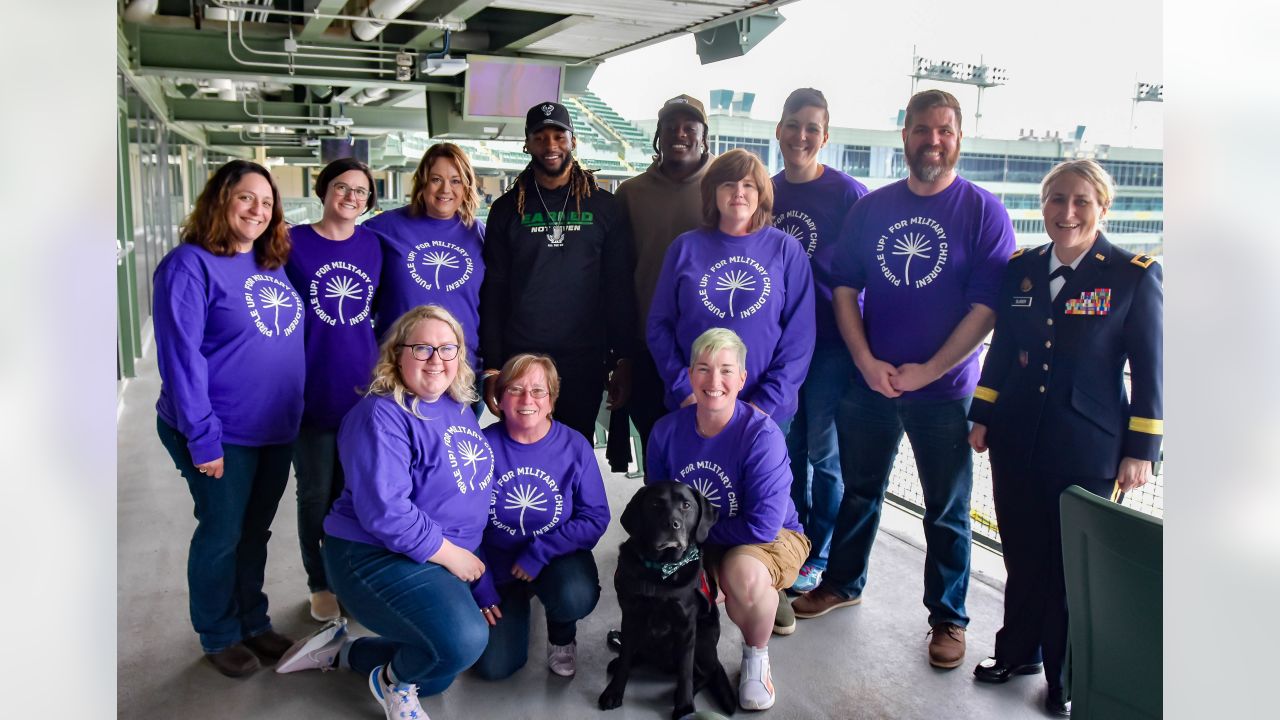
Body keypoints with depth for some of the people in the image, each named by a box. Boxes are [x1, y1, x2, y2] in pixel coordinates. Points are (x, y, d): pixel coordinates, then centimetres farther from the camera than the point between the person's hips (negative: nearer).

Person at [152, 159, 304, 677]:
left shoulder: (273, 264, 7)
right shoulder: (190, 265, -14)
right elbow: (181, 356, -18)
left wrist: (294, 412, 10)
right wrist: (203, 437, -20)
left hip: (276, 429, 6)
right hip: (223, 434, -6)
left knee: (255, 532, 19)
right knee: (222, 536, 10)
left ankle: (252, 621, 37)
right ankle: (219, 636, 29)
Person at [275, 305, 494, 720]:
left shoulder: (459, 407, 7)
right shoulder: (382, 416, -20)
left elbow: (472, 487, 20)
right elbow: (384, 513, -27)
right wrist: (451, 554, -19)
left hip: (442, 561, 9)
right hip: (375, 556, -9)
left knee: (438, 678, 16)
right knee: (464, 640, -30)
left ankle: (339, 652, 33)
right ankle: (392, 682, 3)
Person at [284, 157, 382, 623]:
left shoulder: (373, 245, 5)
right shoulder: (293, 243, -4)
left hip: (364, 392, 3)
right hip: (313, 393, -2)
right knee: (316, 493, 10)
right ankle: (320, 584, 27)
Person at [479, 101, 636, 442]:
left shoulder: (602, 206, 5)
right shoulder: (508, 208, 6)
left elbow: (619, 287, 5)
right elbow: (493, 290, 4)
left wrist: (623, 360, -1)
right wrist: (492, 366, -2)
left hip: (585, 362, 0)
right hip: (520, 361, 0)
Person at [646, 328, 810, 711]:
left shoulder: (762, 435, -25)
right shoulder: (667, 430, -11)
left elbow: (763, 527, -28)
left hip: (770, 540, -5)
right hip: (695, 547, 5)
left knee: (745, 573, -37)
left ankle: (756, 655, -4)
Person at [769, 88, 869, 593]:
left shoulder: (849, 194, -7)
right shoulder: (766, 192, 7)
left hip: (829, 344, -4)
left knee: (825, 455, 4)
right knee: (787, 448, 14)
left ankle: (818, 558, 20)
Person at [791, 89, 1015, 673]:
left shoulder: (983, 212, -6)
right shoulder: (870, 208, 4)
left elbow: (987, 307, -11)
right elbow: (844, 289, 4)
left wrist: (927, 371, -15)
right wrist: (866, 361, -8)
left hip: (944, 390, -3)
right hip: (868, 382, 3)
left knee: (946, 509, 9)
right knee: (859, 489, 18)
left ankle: (948, 617, 26)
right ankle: (842, 582, 38)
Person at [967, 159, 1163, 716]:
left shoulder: (1135, 276, -7)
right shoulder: (1020, 269, 4)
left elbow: (1149, 372, -6)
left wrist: (1140, 451, -8)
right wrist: (982, 418, 9)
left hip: (1088, 449, -3)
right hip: (1016, 441, 4)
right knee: (1022, 553, 15)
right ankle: (1019, 650, 36)